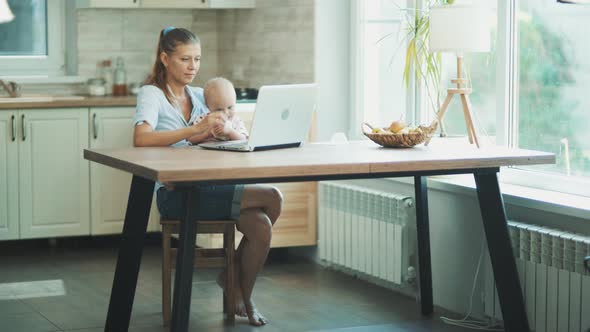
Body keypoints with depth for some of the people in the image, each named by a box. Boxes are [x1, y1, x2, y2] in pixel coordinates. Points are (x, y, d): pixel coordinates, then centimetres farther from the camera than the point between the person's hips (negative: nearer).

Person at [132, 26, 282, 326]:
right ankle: (233, 276, 2)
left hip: (207, 188, 6)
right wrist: (195, 130, -31)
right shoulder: (152, 94, -1)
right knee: (271, 197, -21)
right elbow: (141, 138, -22)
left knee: (261, 226, -22)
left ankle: (242, 297, 6)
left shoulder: (199, 96, 17)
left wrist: (221, 129, -14)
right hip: (175, 195, -6)